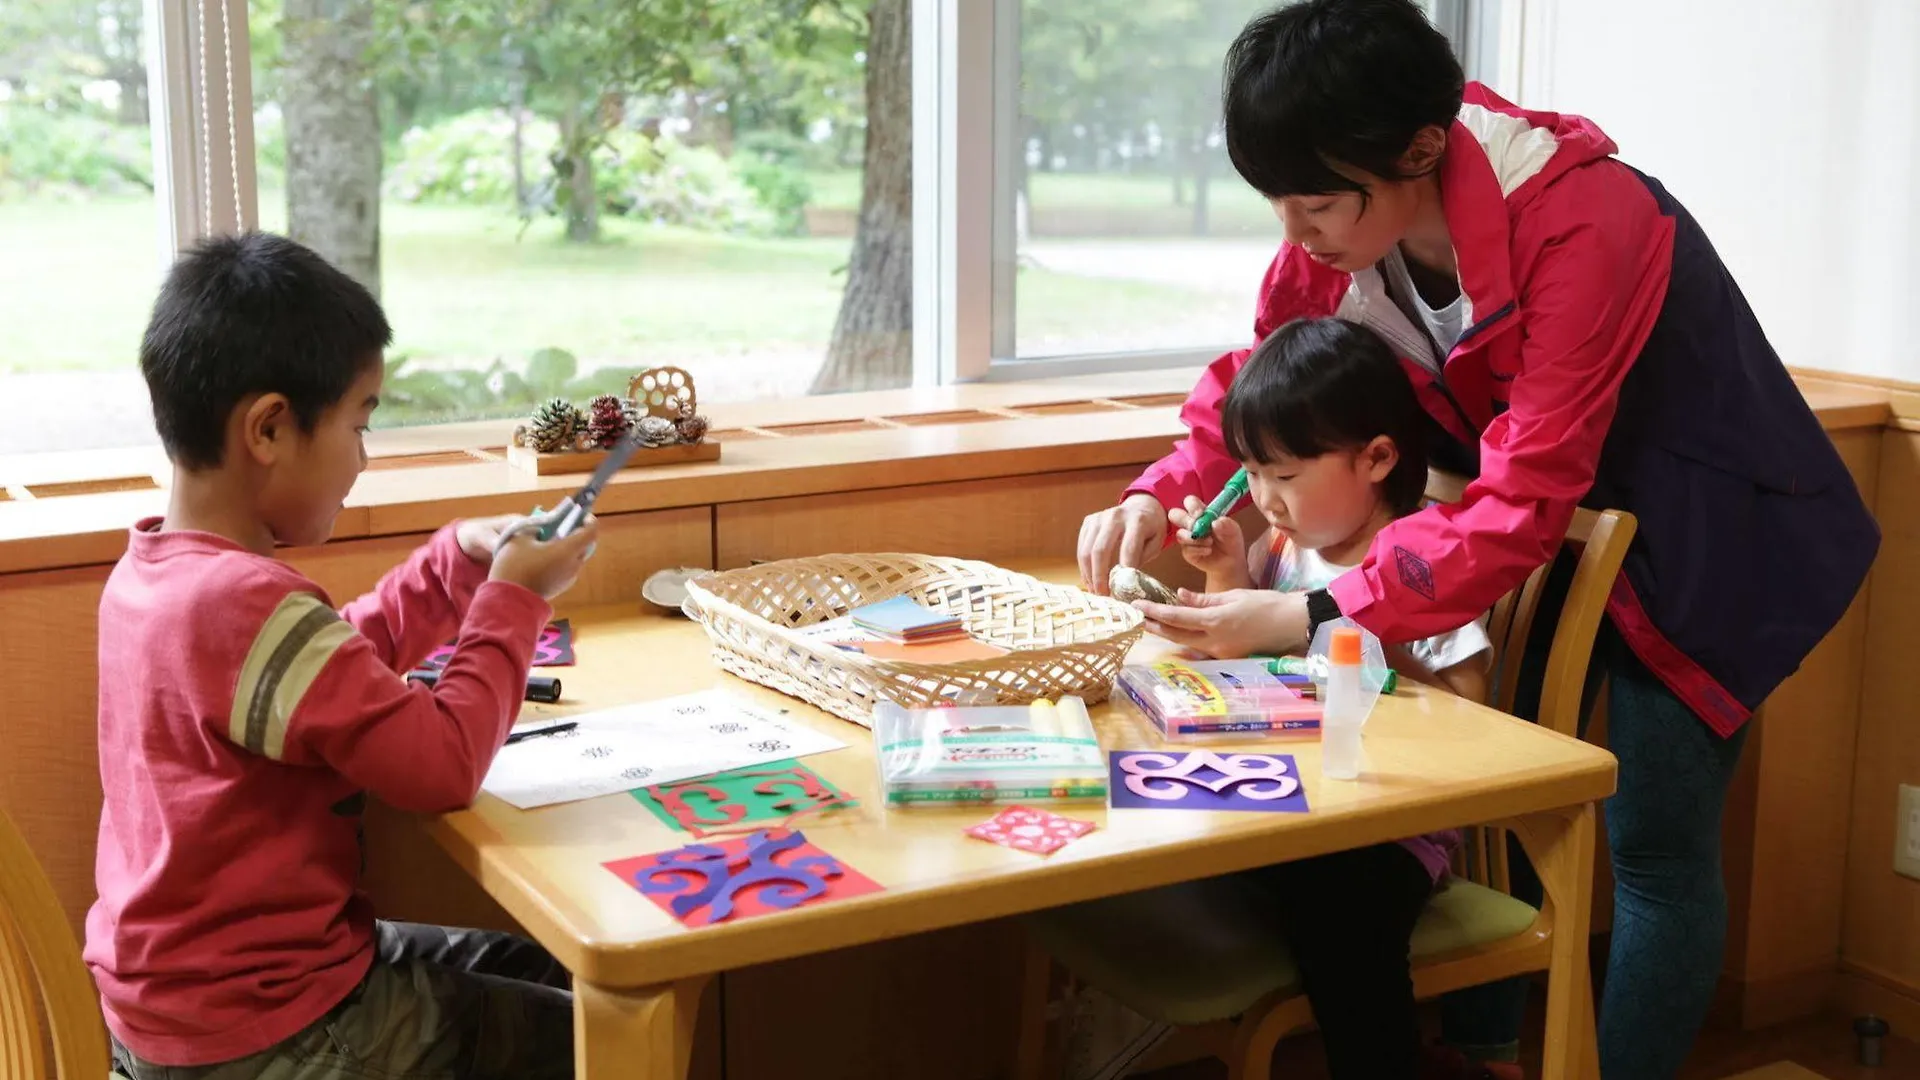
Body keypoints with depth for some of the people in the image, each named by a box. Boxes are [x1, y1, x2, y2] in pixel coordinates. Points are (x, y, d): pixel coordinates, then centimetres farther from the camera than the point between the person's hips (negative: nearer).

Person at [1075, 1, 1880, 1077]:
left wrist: (1314, 616, -40)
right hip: (1561, 528, 6)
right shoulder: (1341, 229, -14)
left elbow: (1522, 501, -36)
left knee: (1654, 846, -3)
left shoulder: (1582, 223, -35)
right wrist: (1160, 498, -18)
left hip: (1704, 531, -6)